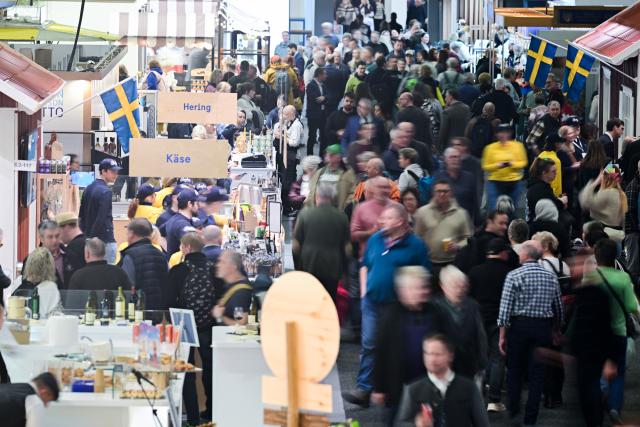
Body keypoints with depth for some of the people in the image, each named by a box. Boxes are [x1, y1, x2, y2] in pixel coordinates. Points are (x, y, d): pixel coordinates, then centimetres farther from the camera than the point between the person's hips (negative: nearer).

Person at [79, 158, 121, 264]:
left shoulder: (88, 189, 12)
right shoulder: (105, 192, -14)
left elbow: (82, 215, 15)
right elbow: (101, 218, -19)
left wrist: (86, 234, 18)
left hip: (89, 239, 9)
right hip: (106, 239, -9)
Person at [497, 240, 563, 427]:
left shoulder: (514, 276, -8)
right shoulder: (551, 277, 3)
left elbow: (505, 308, -10)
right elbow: (558, 308, 8)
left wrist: (502, 336, -5)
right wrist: (555, 329, 21)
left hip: (519, 326, -2)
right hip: (543, 327, 2)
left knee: (515, 370, 14)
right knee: (537, 373, 5)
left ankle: (513, 412, 18)